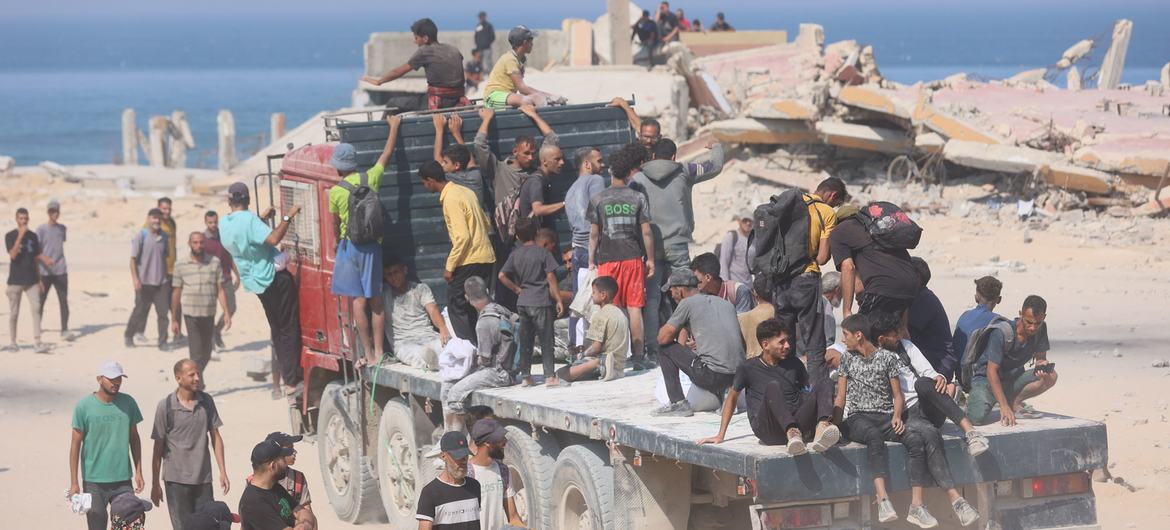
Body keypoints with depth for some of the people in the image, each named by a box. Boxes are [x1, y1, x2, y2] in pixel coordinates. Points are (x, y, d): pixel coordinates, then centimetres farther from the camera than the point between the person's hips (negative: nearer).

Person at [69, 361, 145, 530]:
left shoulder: (128, 403, 3)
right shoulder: (84, 406, -6)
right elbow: (75, 444, -3)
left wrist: (138, 472, 7)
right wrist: (74, 483, -6)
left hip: (123, 479, 3)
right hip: (94, 482, -3)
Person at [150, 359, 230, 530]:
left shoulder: (206, 401, 2)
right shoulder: (166, 406, -8)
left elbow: (215, 437, 7)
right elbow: (158, 447, -3)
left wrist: (223, 472, 2)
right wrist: (155, 484, -1)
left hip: (203, 477, 3)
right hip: (176, 479, -3)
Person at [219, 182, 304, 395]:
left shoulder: (224, 223, 7)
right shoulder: (249, 219, -17)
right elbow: (273, 239, -30)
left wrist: (262, 218, 26)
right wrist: (287, 218, -22)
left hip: (256, 281, 8)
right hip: (274, 278, -8)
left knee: (277, 330, 15)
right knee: (289, 329, -4)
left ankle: (286, 376, 16)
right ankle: (292, 380, -7)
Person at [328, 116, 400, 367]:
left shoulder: (336, 192, -8)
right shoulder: (370, 179, -1)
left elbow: (335, 226, 4)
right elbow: (387, 153, 14)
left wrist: (337, 244, 23)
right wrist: (394, 126, 27)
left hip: (349, 246, -4)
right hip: (373, 245, 4)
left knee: (357, 301, -1)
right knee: (375, 300, 8)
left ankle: (368, 353, -3)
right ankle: (378, 352, 8)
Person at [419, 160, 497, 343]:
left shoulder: (451, 199, -15)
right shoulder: (465, 192, 12)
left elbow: (462, 236, -21)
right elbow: (486, 224, 18)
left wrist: (450, 266, -15)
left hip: (469, 261, -9)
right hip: (485, 257, 9)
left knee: (456, 307, -2)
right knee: (472, 306, 15)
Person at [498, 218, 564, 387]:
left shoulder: (515, 254, 5)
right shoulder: (542, 253, -7)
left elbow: (502, 276, 0)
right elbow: (551, 278, -8)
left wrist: (516, 289, 9)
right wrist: (558, 299, -3)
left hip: (522, 302, 4)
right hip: (541, 302, -4)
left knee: (525, 340, 12)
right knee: (546, 339, -1)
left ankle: (526, 376, 15)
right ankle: (549, 376, -4)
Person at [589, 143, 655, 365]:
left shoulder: (598, 199, 0)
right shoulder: (638, 198, 0)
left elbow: (594, 234, 1)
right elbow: (646, 232, 0)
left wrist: (591, 261, 9)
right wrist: (650, 259, 8)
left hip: (607, 259, 0)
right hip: (633, 258, 0)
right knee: (634, 308, 3)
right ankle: (638, 355, 3)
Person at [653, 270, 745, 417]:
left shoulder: (688, 303, -1)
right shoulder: (725, 303, 19)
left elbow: (663, 338, -1)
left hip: (713, 375, -8)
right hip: (738, 376, 8)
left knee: (666, 349, 10)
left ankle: (678, 403, 5)